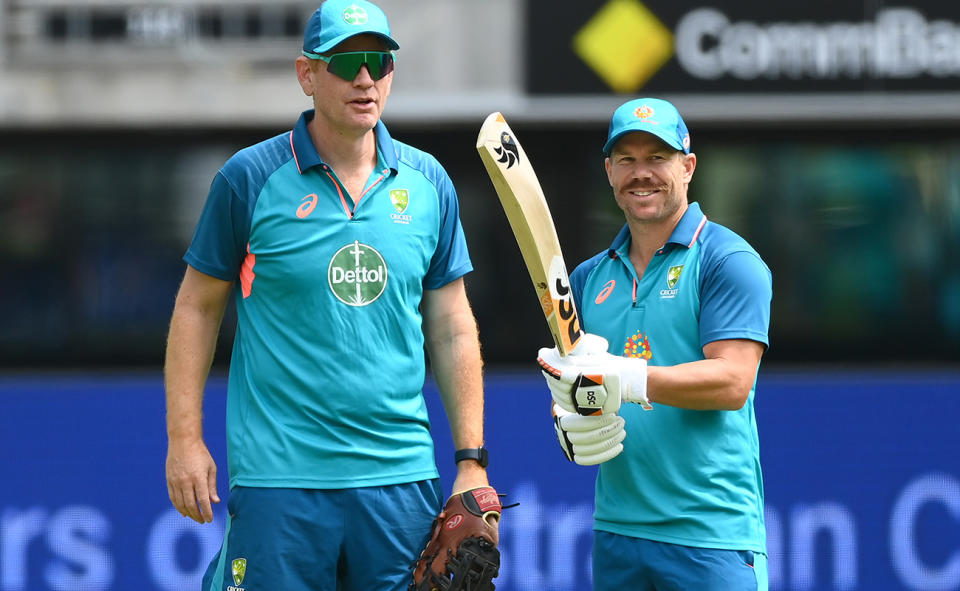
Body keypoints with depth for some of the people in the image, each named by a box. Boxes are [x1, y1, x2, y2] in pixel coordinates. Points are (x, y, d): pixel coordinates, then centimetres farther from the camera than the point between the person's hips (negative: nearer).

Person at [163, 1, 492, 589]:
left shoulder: (428, 183, 8)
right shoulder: (249, 178, -2)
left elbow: (451, 330, 12)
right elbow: (198, 306, 4)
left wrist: (472, 462, 7)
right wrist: (185, 438, -3)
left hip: (402, 476, 3)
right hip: (278, 476, -3)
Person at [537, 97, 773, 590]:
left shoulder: (729, 262, -4)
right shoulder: (589, 277, 15)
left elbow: (733, 383, -15)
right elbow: (567, 384, 18)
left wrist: (624, 378, -25)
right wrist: (570, 428, -6)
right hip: (616, 527, 6)